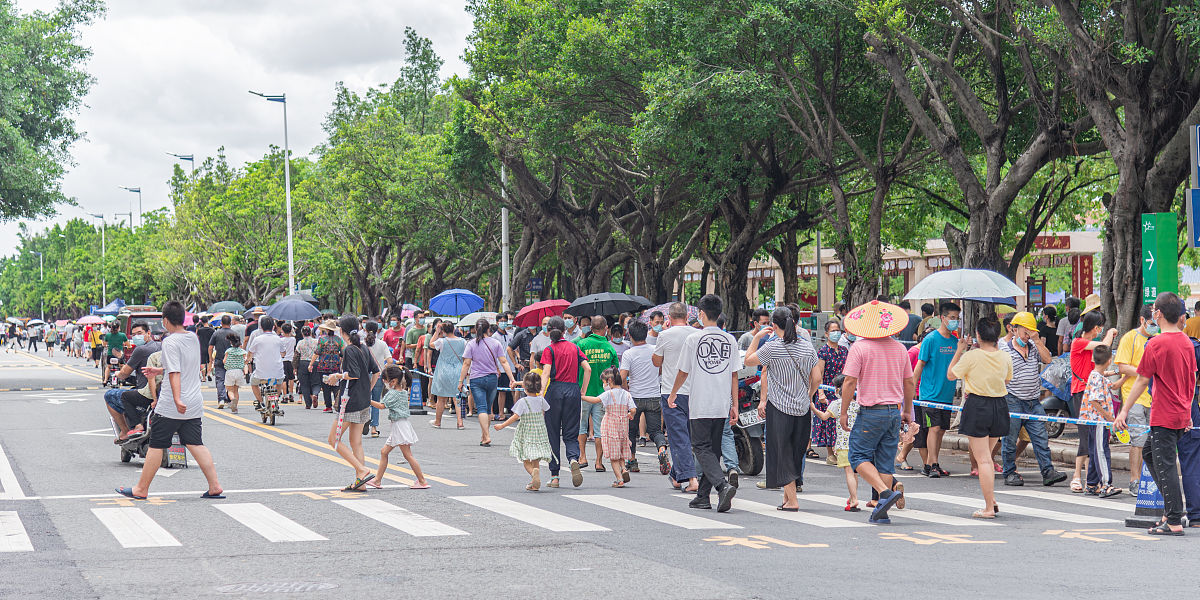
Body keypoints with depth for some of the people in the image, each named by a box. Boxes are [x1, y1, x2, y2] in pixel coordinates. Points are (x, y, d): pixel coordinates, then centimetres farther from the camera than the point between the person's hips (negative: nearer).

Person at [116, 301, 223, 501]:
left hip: (170, 406, -7)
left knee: (156, 446, 3)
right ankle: (215, 487, -1)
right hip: (194, 405, 7)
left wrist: (177, 399, -31)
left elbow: (175, 373, -24)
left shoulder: (170, 342, -14)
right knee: (195, 444, 7)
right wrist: (159, 371, 28)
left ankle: (141, 489, 13)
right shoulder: (193, 338, 10)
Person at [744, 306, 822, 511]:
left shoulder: (772, 347, -11)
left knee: (782, 454, 2)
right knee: (796, 453, 14)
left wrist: (757, 337, 8)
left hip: (779, 408, -4)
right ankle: (787, 496, 20)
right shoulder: (807, 346, 2)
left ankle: (792, 500, -3)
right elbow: (817, 378, 4)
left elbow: (749, 361, 3)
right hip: (802, 409, 4)